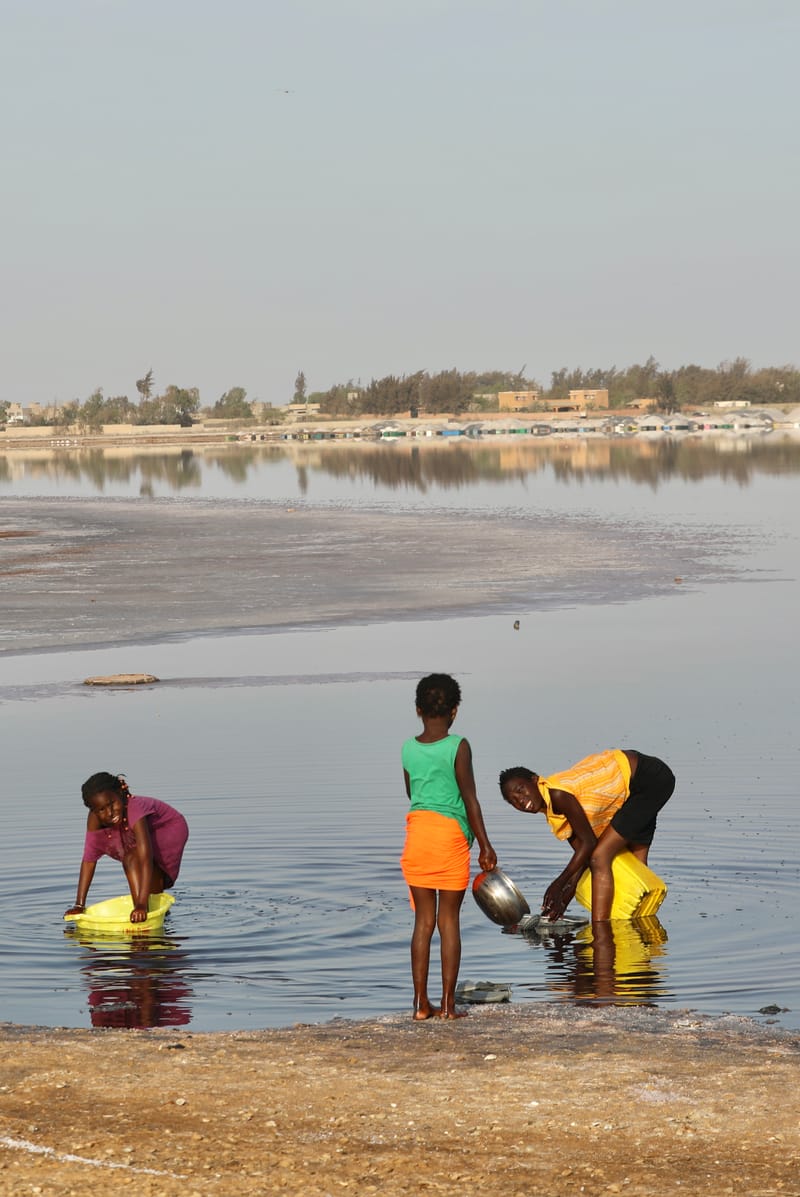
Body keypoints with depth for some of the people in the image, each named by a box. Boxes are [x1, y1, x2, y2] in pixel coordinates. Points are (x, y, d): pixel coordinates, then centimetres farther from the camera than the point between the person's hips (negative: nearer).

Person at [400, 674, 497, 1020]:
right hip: (452, 835, -3)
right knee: (449, 920, 2)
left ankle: (421, 1003, 6)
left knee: (423, 920, 8)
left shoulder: (408, 749, 5)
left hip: (416, 833, 3)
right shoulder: (458, 747, -8)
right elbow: (470, 799, -8)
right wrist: (485, 845, -3)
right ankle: (447, 1004, 1)